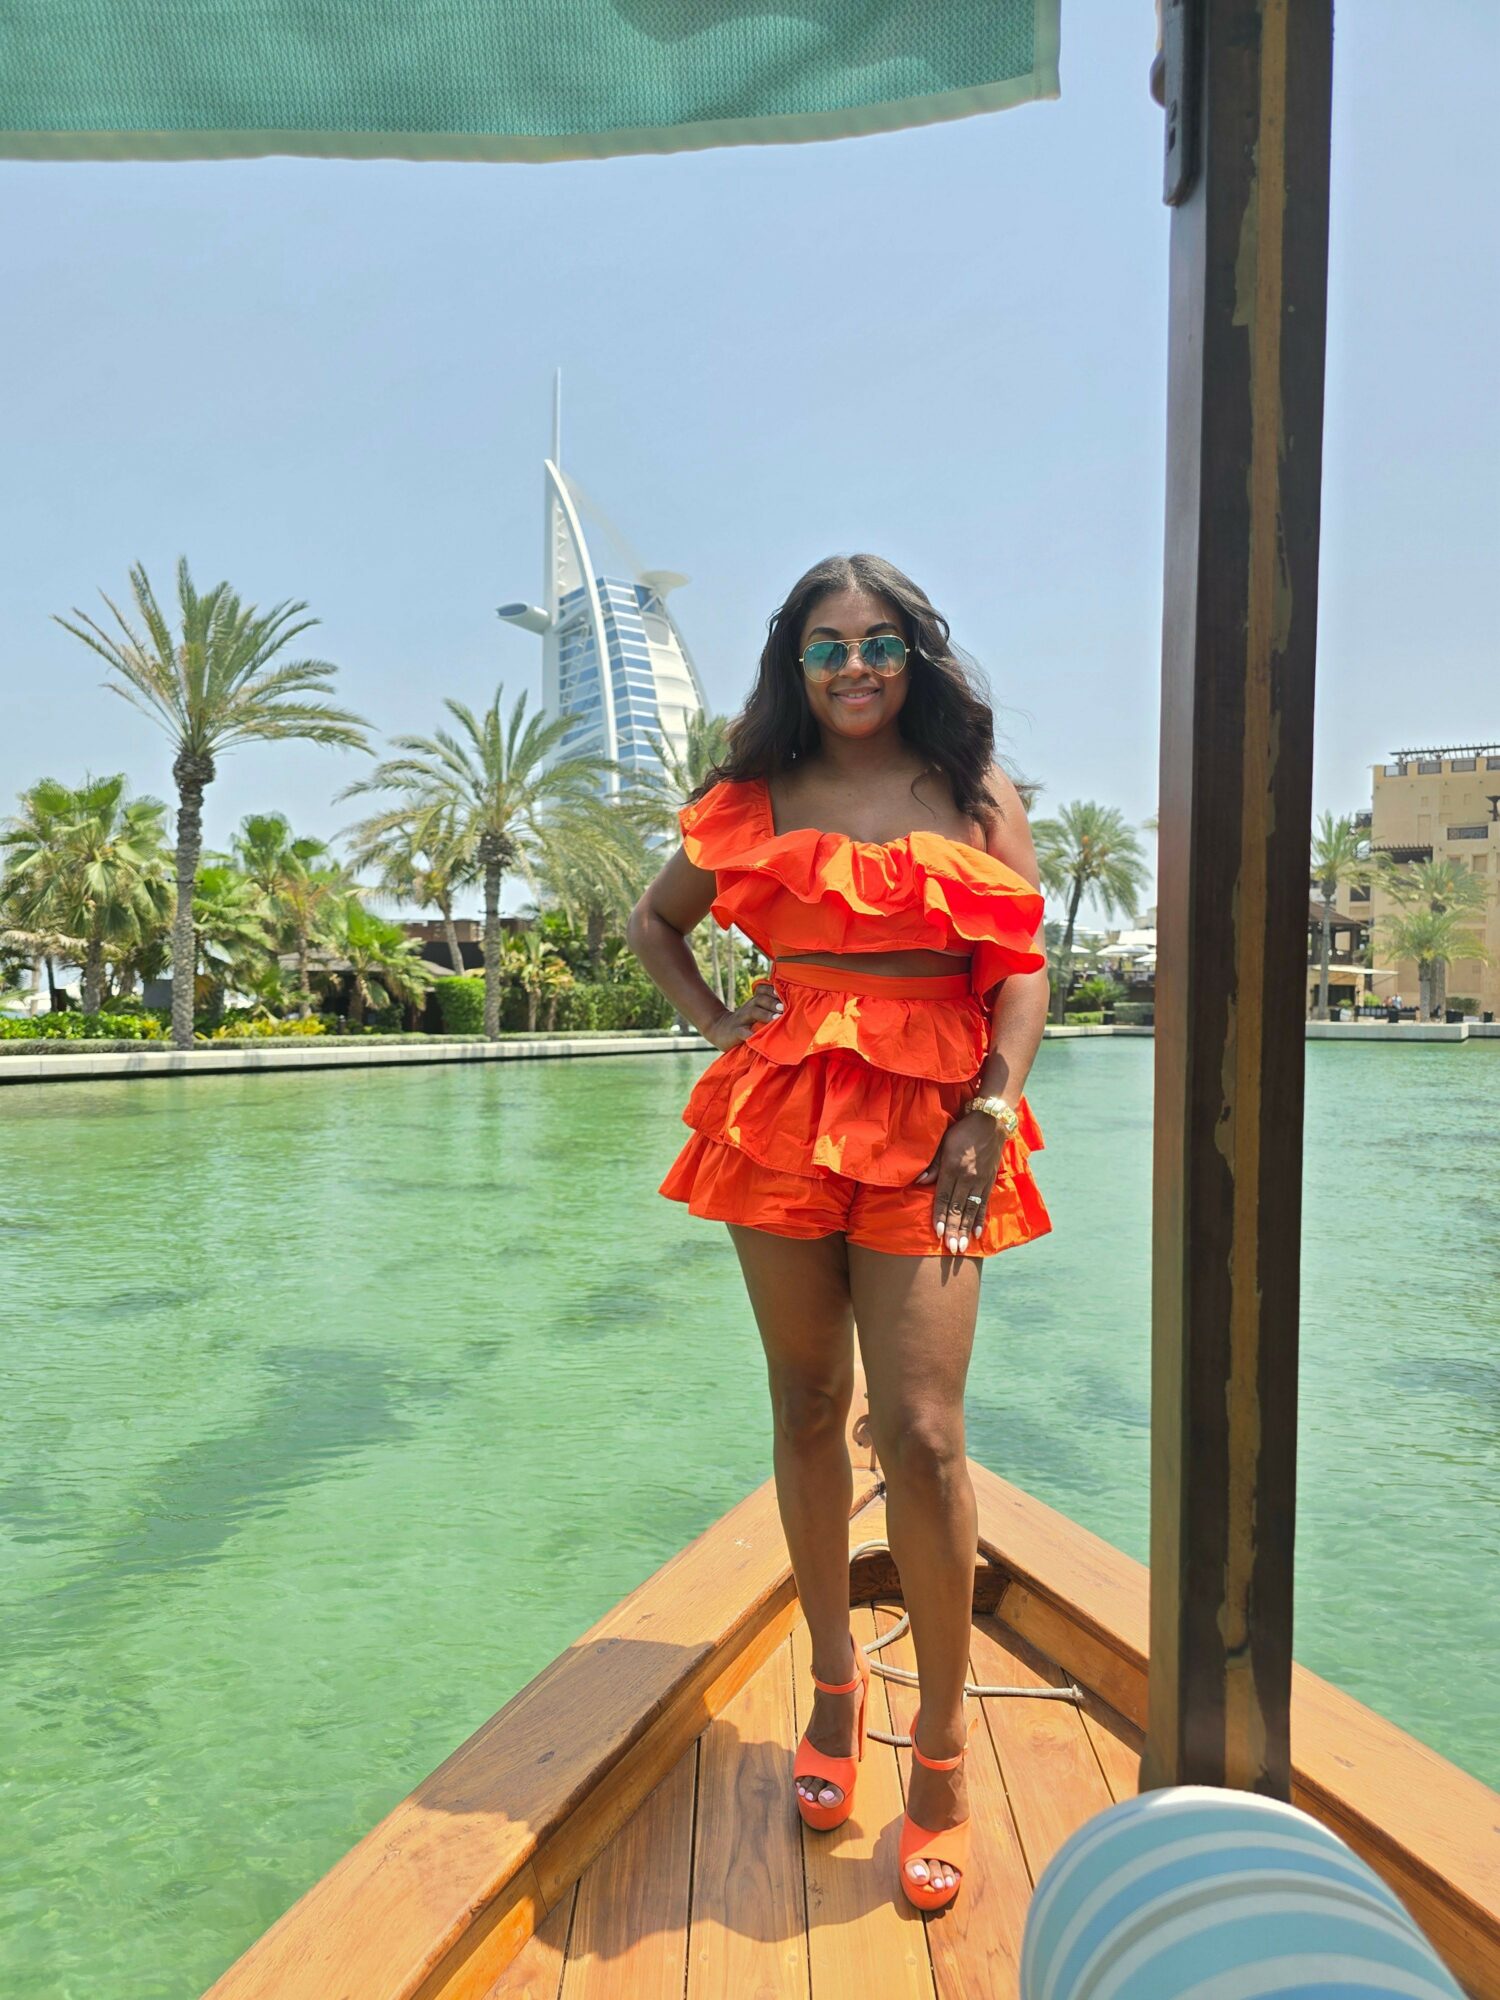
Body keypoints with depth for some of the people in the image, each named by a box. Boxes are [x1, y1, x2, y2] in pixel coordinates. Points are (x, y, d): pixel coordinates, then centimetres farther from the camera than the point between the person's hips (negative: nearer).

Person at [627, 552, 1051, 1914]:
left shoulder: (976, 794, 8)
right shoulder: (754, 802, 12)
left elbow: (1022, 967, 2)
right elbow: (655, 923, 24)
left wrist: (991, 1109, -12)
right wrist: (716, 1023, 8)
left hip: (928, 1121, -2)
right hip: (780, 1112, 2)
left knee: (921, 1431, -8)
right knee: (806, 1411, 10)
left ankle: (943, 1740, 12)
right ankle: (835, 1680, 31)